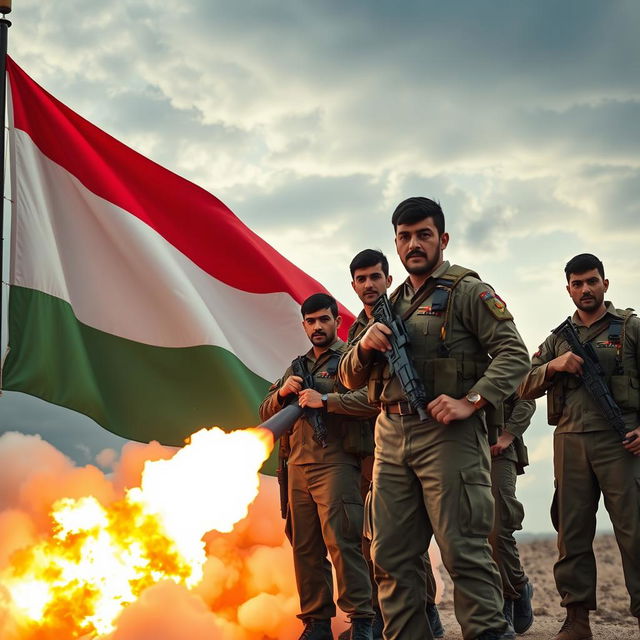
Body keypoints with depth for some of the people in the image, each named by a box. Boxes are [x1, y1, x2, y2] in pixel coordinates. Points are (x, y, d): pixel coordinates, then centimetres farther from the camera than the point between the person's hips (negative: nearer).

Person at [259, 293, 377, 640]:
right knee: (305, 549, 6)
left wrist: (325, 400, -16)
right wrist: (282, 393, 3)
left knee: (341, 542, -14)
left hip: (336, 465, -6)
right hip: (298, 468, 6)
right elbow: (266, 413, 24)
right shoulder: (296, 367, 24)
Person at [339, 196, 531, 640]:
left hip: (448, 435, -6)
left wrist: (470, 402, -20)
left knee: (463, 549, -6)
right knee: (392, 555, 7)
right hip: (391, 437, 7)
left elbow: (514, 354, -8)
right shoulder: (390, 305, 21)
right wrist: (365, 347, -1)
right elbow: (351, 379, 22)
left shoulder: (467, 291, 2)